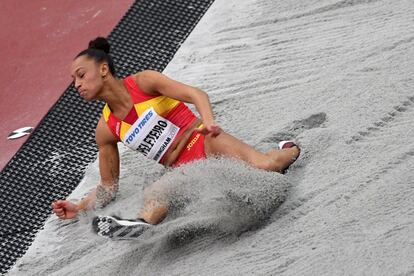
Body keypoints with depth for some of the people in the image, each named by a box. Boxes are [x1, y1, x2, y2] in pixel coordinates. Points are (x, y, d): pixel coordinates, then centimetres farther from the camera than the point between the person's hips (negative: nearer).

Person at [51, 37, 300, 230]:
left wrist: (208, 121, -39)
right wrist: (79, 208, -3)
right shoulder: (106, 130, 8)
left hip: (204, 142, -3)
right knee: (154, 195, -34)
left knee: (263, 166, -32)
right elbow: (108, 188, 14)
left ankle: (288, 151, -3)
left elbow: (196, 94, -17)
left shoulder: (143, 82, -5)